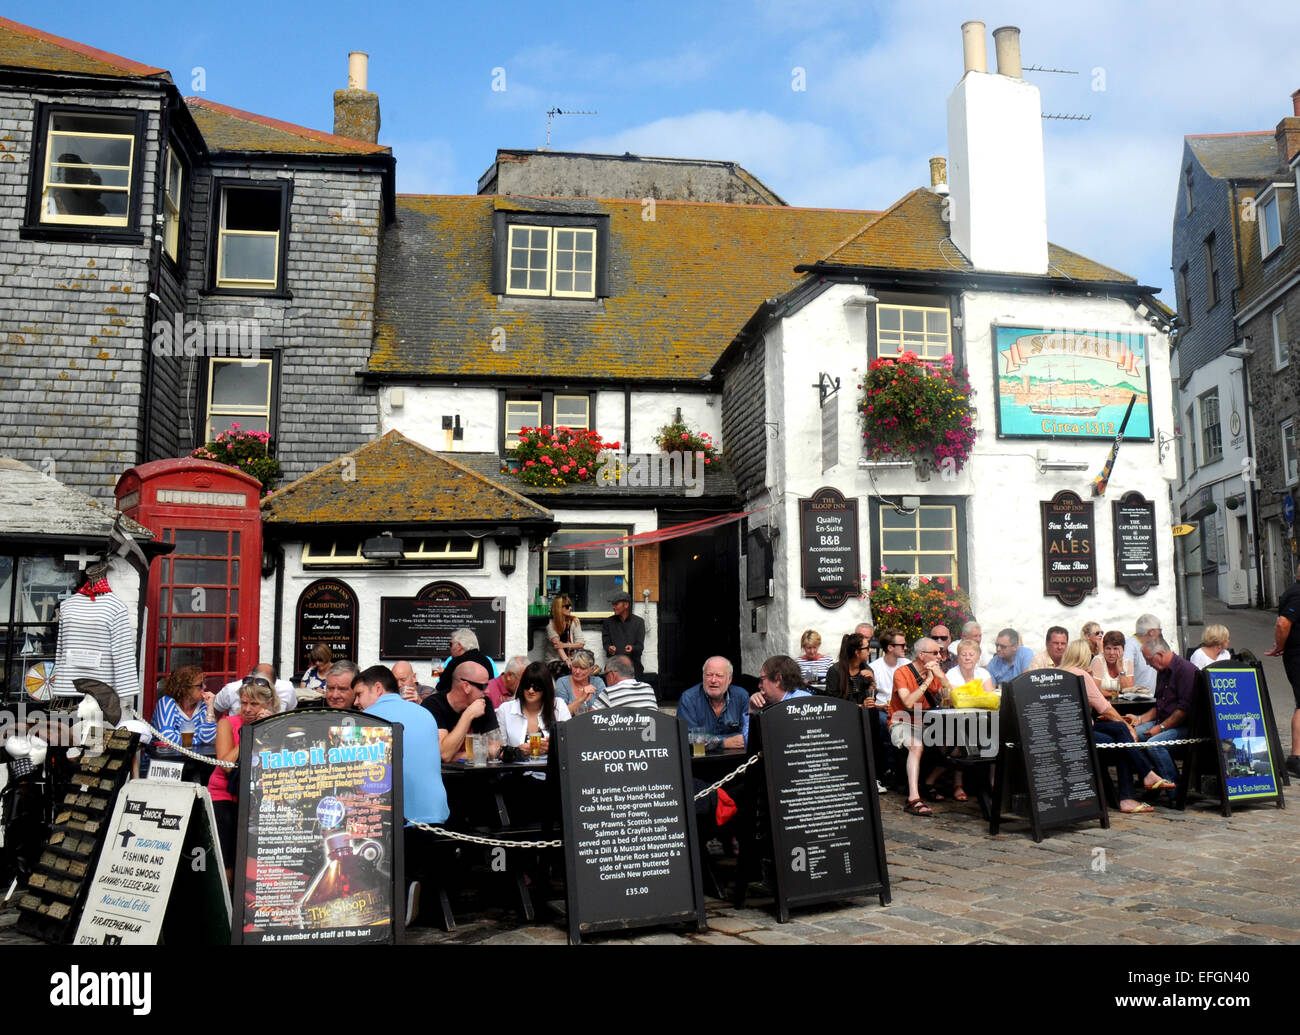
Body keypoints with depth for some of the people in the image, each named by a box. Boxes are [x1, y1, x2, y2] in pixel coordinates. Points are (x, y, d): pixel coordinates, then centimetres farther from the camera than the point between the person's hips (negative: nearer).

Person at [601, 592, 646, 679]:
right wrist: (609, 648, -16)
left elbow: (640, 645, 3)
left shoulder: (639, 622, 9)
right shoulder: (608, 622, 13)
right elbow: (606, 643, 8)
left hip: (633, 665, 0)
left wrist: (632, 648, -19)